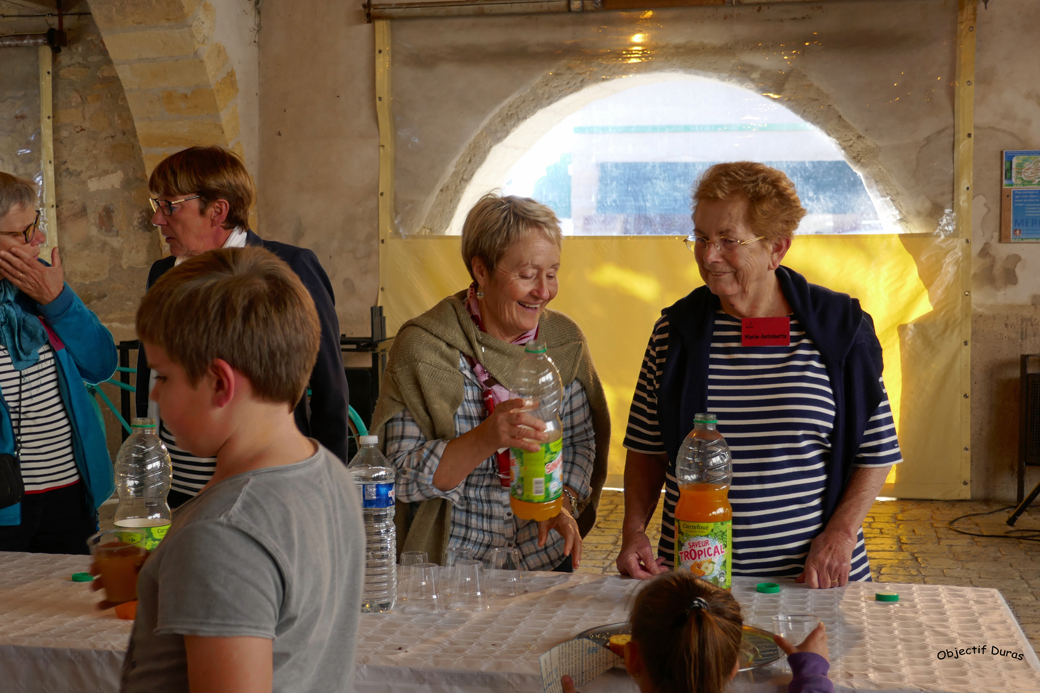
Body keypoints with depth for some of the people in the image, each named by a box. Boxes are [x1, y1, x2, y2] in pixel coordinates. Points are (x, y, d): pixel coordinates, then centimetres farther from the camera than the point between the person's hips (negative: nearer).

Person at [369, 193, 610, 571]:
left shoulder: (565, 341, 3)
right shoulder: (423, 348, -9)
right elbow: (403, 476, -11)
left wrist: (563, 501, -5)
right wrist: (485, 438, -25)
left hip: (544, 556, 3)